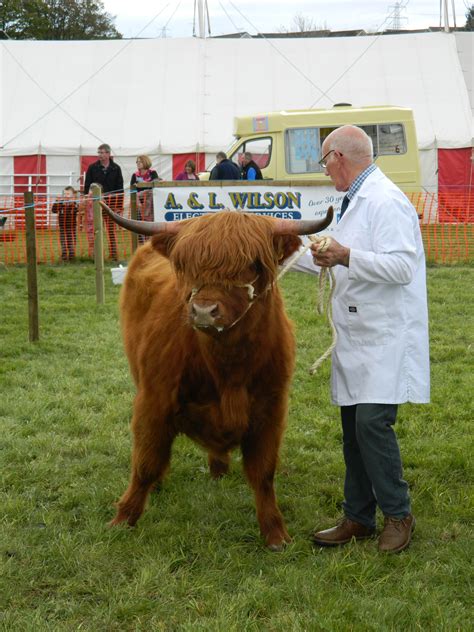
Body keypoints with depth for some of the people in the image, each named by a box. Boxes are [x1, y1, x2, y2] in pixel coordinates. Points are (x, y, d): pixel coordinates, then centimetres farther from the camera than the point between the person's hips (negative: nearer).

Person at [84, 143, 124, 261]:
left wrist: (119, 205, -1)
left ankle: (113, 254, 8)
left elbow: (120, 188, 6)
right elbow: (87, 186, 5)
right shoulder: (92, 168, 5)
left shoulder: (116, 169, 6)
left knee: (111, 229, 4)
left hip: (111, 203, 1)